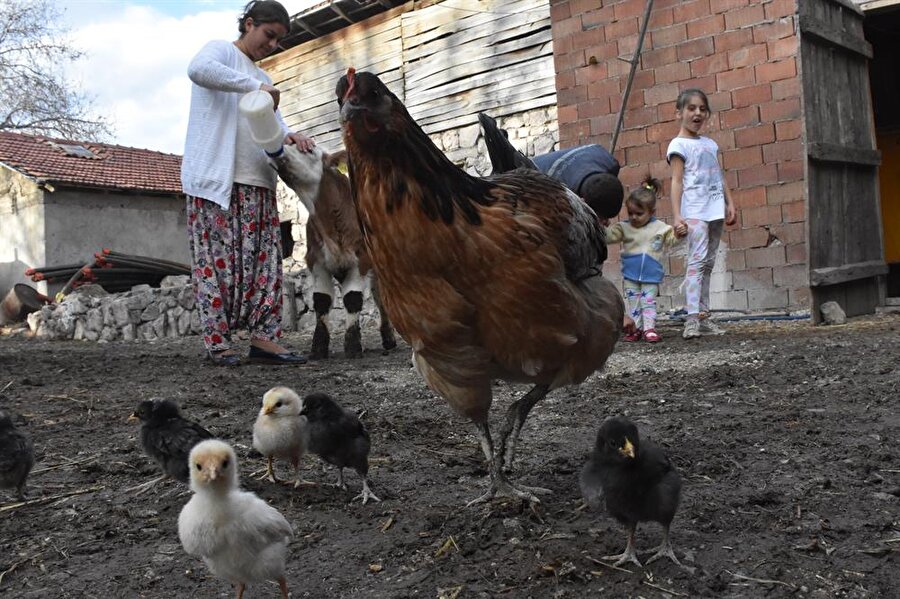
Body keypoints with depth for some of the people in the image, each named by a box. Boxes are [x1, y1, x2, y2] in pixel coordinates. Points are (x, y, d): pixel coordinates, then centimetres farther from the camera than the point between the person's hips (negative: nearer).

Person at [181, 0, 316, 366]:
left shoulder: (262, 77, 26)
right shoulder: (221, 50, 4)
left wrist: (288, 136, -6)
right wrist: (255, 86, -22)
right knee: (217, 262, -6)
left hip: (257, 184, 8)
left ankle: (262, 337, 2)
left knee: (263, 261, 1)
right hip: (216, 179, -8)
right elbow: (198, 69, -20)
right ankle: (218, 342, -3)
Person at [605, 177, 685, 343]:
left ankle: (649, 328, 3)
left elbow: (672, 239, 3)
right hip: (630, 275, 1)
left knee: (649, 301, 1)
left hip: (651, 275, -1)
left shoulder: (660, 228, 0)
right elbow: (608, 236, -6)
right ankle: (635, 329, 12)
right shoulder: (624, 227, -1)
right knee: (632, 301, 6)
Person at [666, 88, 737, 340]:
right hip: (694, 211, -7)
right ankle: (692, 319, -20)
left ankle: (703, 316, 9)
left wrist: (730, 204, 11)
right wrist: (677, 216, -16)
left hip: (715, 210, 7)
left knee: (708, 263, 6)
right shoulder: (679, 144, -1)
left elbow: (721, 176, 20)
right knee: (697, 260, -15)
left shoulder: (710, 143, 19)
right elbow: (677, 181, -8)